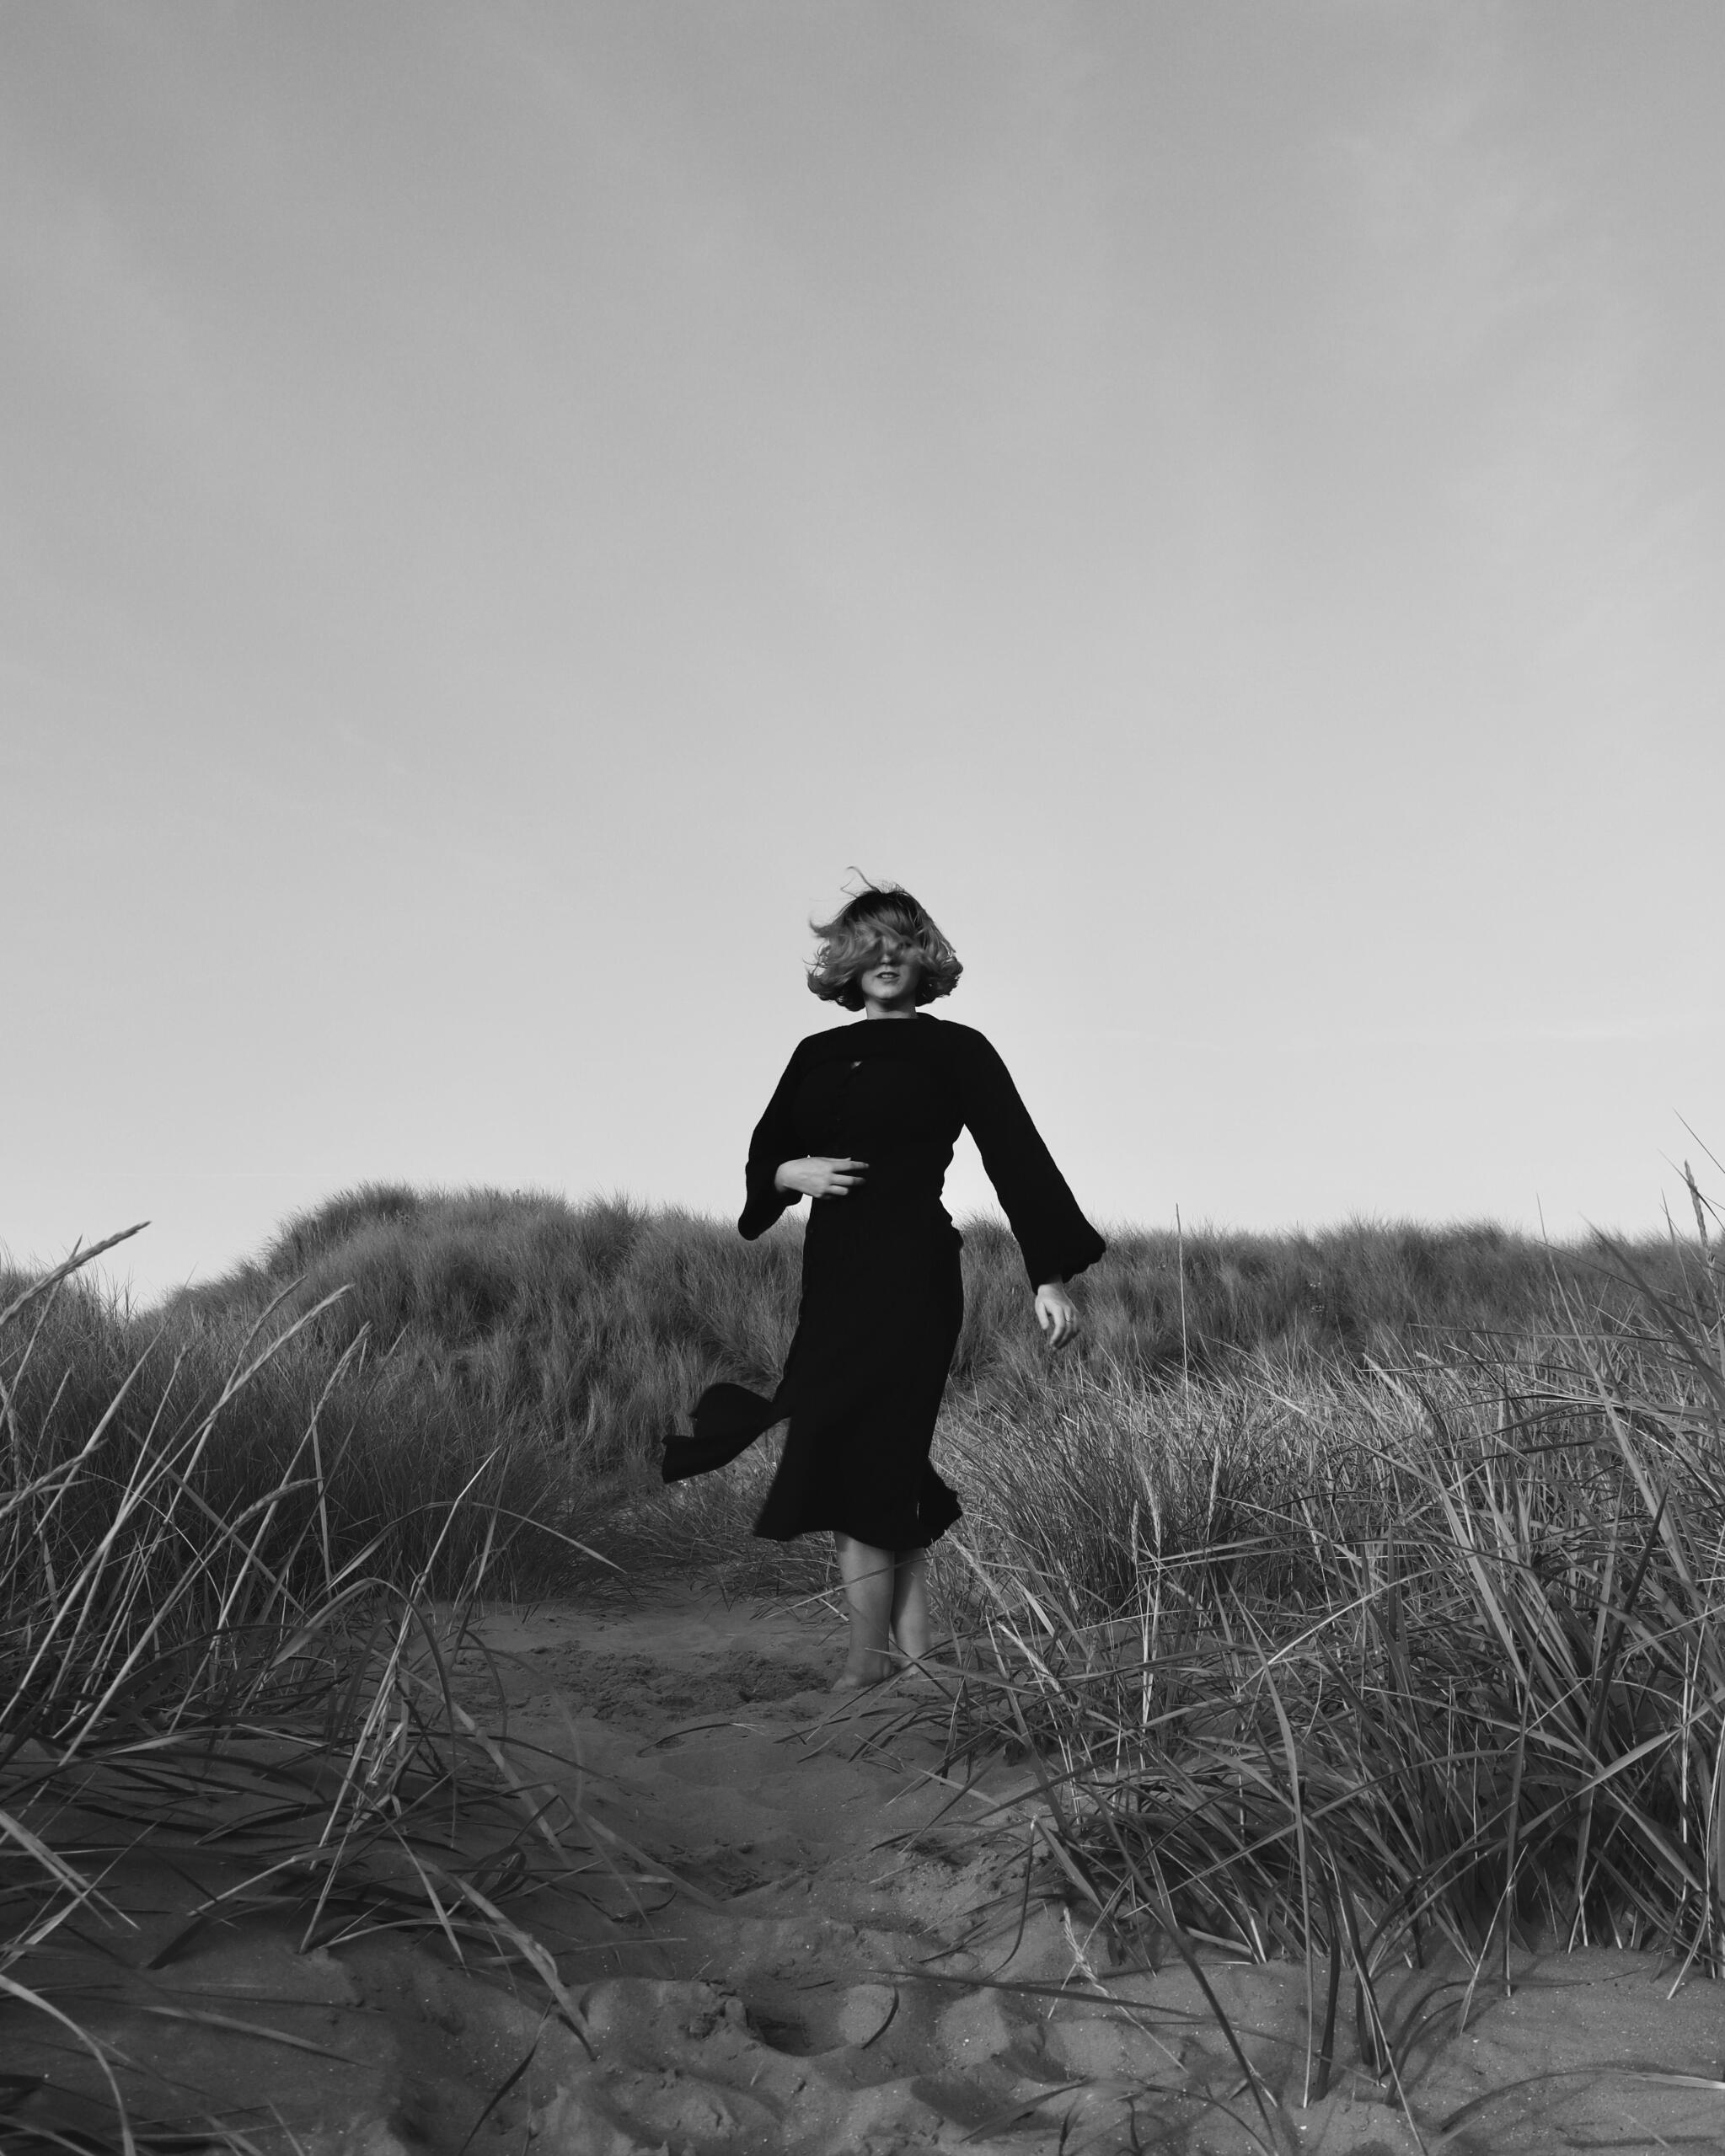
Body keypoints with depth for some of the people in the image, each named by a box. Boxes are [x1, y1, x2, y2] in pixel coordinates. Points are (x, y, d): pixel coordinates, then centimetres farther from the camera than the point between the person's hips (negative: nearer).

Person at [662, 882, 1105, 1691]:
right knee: (884, 1471, 6)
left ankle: (867, 1660, -1)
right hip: (833, 1276, 5)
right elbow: (761, 1158, 17)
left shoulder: (955, 1049, 1)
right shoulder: (818, 1055, 15)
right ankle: (916, 1658, 14)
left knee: (857, 1458, -11)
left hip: (910, 1276, -5)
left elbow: (1016, 1156, -4)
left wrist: (1051, 1275, -11)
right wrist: (794, 1172, -8)